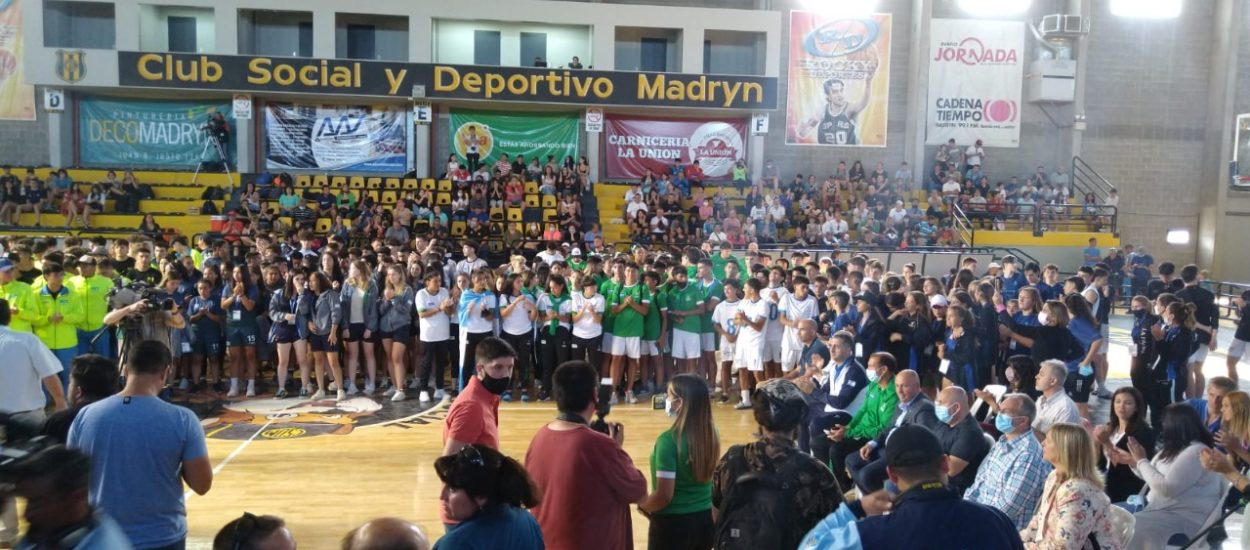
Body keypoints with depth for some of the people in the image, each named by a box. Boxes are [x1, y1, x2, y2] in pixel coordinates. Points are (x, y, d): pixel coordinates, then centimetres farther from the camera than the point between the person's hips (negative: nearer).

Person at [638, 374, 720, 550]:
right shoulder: (709, 433, -3)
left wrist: (643, 505, -3)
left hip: (673, 523, -6)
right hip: (704, 520, 6)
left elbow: (663, 495, -20)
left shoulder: (669, 439, -22)